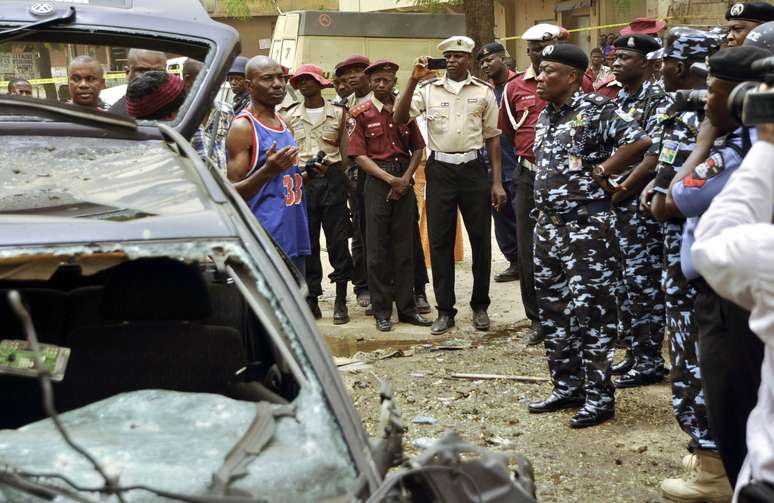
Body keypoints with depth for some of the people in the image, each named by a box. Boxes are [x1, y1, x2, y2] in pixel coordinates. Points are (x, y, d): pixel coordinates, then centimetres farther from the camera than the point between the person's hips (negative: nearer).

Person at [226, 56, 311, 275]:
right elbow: (233, 192, -14)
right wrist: (269, 170, -27)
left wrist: (306, 174, 13)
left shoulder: (282, 122, 16)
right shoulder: (243, 126, -9)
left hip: (295, 238, 8)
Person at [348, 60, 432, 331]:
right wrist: (389, 179, -13)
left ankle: (407, 307, 14)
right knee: (378, 248, 1)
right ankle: (382, 311, 8)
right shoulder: (361, 113, -1)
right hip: (377, 180, -3)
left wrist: (405, 178, -4)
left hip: (404, 179, 3)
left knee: (404, 246, 7)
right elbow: (359, 155, -6)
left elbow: (417, 148, 11)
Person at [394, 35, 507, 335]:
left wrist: (497, 182, 1)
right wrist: (414, 80, -14)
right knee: (439, 240, 4)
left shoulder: (484, 92, 4)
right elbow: (399, 119, -6)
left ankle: (480, 305, 20)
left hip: (473, 169, 0)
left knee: (480, 238, 5)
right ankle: (445, 310, 13)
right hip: (440, 169, 0)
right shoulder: (428, 89, 4)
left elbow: (492, 138, 6)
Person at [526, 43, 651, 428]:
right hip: (548, 224, 9)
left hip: (587, 225, -9)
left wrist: (600, 170, -15)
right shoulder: (546, 115, 14)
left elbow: (639, 141, -24)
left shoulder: (595, 110, -13)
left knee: (589, 312, -5)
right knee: (552, 310, 13)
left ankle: (599, 396, 4)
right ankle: (566, 388, 25)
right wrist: (543, 218, 16)